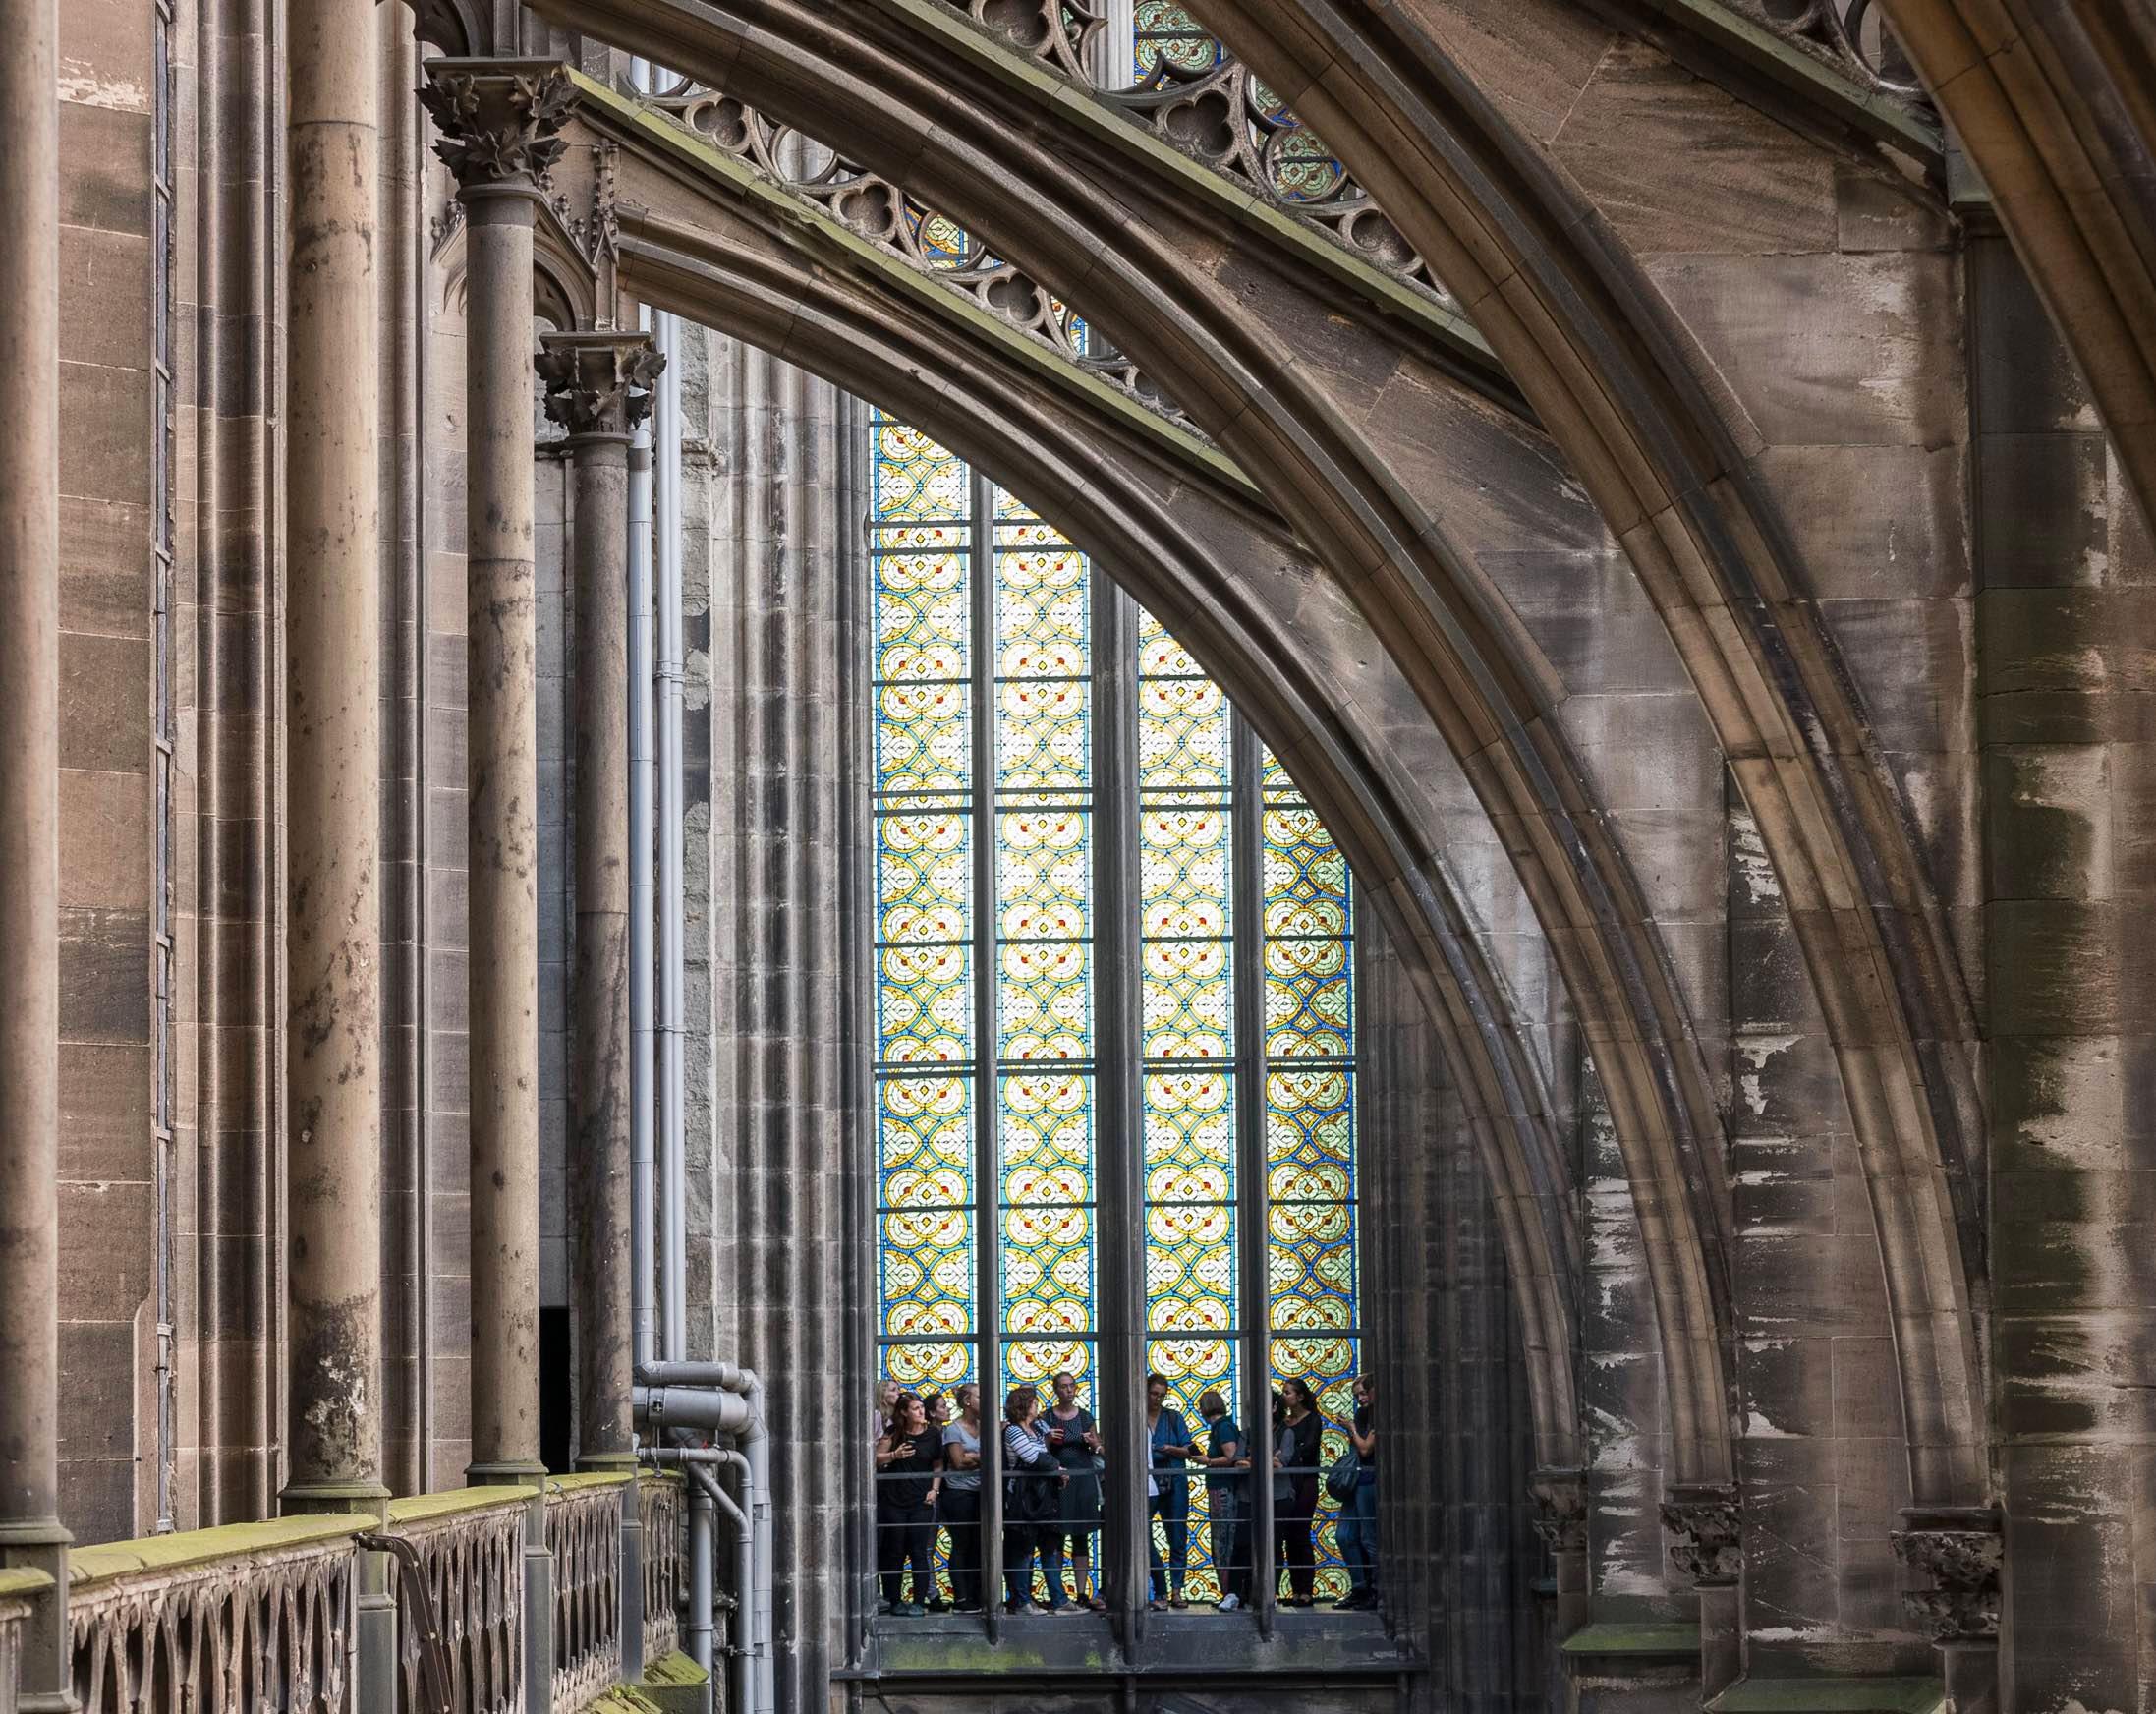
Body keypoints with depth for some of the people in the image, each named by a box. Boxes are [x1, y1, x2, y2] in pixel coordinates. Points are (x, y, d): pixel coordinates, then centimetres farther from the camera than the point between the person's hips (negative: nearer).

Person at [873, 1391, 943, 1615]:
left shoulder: (932, 1437, 4)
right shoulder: (894, 1434, 2)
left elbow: (938, 1466, 12)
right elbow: (876, 1459, 3)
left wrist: (934, 1489, -1)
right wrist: (894, 1455, -15)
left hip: (921, 1503, 0)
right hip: (894, 1502, 0)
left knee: (919, 1553, -4)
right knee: (895, 1553, 5)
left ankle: (918, 1602, -1)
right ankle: (893, 1600, 14)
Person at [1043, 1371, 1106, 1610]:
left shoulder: (1085, 1416, 9)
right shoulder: (1048, 1418, 2)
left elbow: (1097, 1451, 15)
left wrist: (1093, 1444, -6)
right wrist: (1048, 1439, -15)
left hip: (1083, 1478, 2)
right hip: (1057, 1480, -2)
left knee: (1081, 1537, 4)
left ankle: (1082, 1593, 5)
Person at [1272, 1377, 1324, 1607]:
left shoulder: (1312, 1420, -1)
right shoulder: (1281, 1421, 16)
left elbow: (1308, 1446, -15)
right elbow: (1274, 1448, 9)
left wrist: (1285, 1460, -29)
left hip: (1304, 1482, -5)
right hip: (1284, 1485, 5)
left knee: (1300, 1536, -9)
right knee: (1290, 1538, 2)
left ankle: (1305, 1592, -8)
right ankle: (1295, 1590, 4)